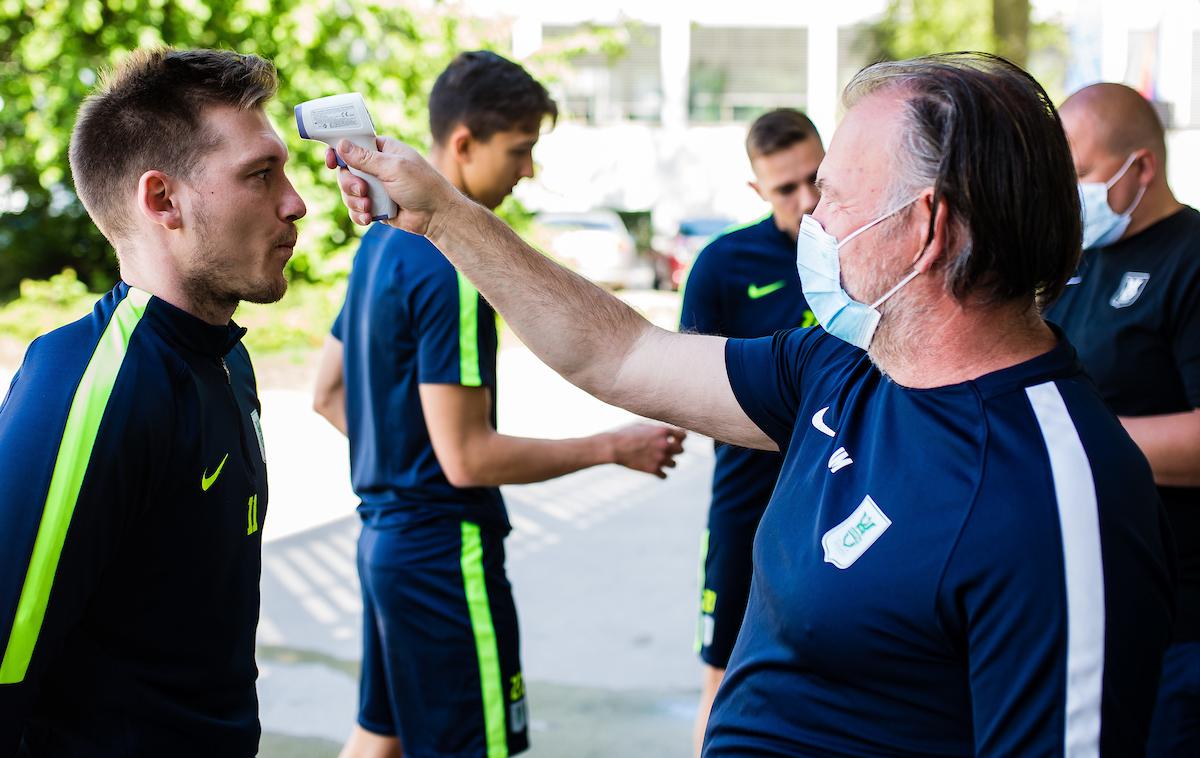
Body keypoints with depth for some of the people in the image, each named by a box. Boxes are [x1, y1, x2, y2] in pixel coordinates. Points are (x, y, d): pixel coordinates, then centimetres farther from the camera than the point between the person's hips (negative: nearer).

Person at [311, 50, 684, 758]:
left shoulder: (383, 240, 9)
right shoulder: (450, 269, -20)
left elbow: (329, 395, 17)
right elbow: (468, 457, -21)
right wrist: (615, 447, -15)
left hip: (385, 534, 9)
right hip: (446, 548, -9)